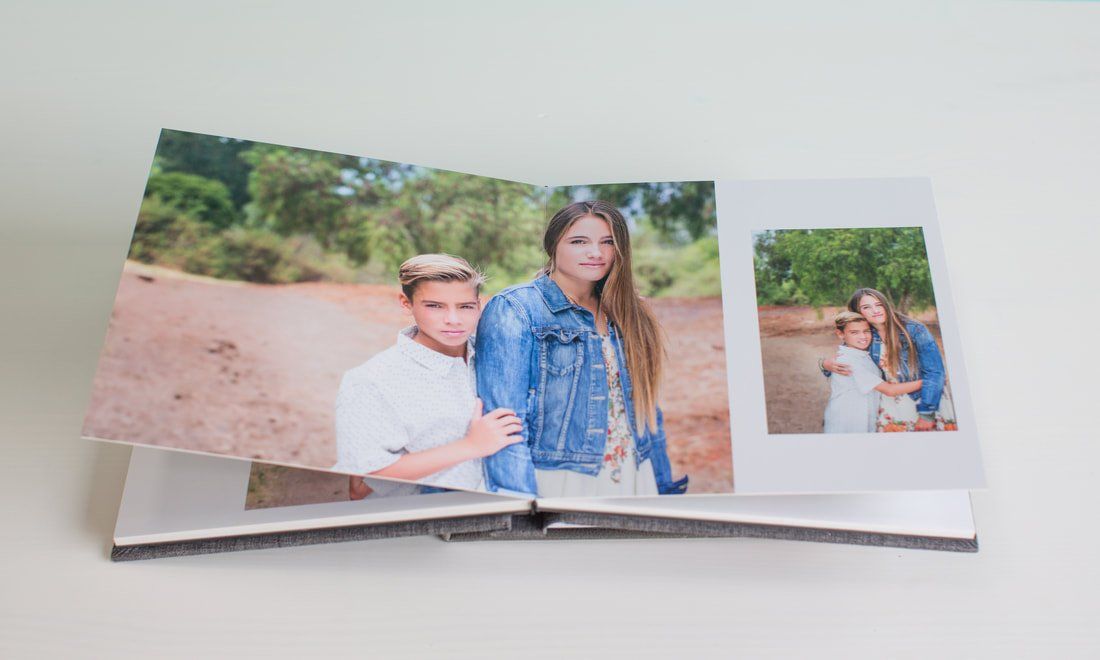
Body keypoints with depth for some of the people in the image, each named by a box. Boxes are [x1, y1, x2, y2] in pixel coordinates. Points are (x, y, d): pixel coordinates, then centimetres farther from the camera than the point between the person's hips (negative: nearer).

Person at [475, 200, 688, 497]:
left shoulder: (627, 315, 10)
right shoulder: (513, 310, -9)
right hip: (557, 483, -5)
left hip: (633, 483, 6)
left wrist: (665, 488, 14)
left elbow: (646, 408, 15)